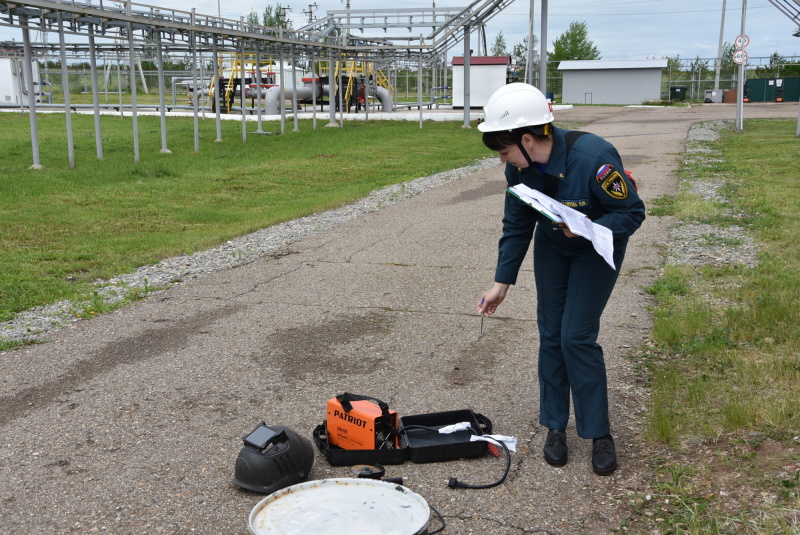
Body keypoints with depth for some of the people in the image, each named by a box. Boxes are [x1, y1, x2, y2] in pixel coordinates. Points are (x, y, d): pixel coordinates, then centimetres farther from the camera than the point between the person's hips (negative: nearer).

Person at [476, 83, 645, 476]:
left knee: (577, 336, -11)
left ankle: (599, 434, 7)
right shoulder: (519, 168, -16)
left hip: (598, 248, -5)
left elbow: (633, 212, -23)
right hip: (551, 245, 5)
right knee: (550, 334, 4)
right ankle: (555, 427, 19)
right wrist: (502, 282, -4)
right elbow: (516, 226, -3)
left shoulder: (593, 159, -35)